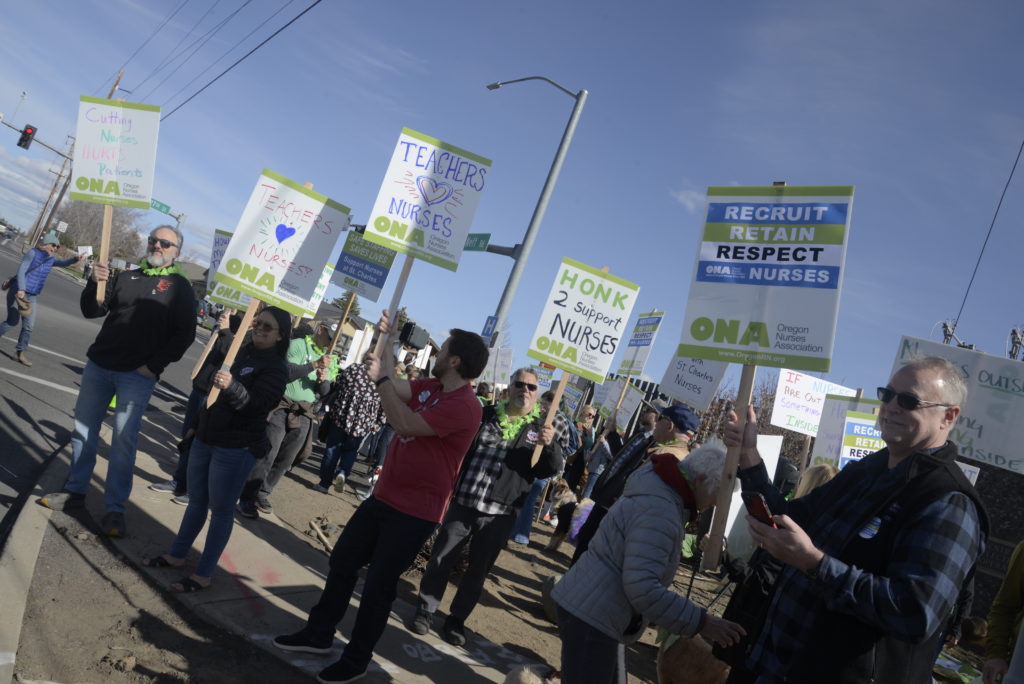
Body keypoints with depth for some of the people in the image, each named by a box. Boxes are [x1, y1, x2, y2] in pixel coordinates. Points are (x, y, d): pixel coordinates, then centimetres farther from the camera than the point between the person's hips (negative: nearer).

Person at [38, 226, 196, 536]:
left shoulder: (180, 286, -1)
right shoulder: (126, 277, 13)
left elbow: (185, 334, -6)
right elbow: (91, 311, 11)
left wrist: (155, 365, -12)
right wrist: (95, 284, -8)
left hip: (138, 375, -5)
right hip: (99, 365, 5)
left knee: (124, 439, -6)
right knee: (83, 428, 11)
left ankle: (115, 508, 1)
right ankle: (75, 490, 25)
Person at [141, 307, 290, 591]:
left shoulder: (276, 368, -13)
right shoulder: (241, 351, 8)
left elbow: (256, 403, -28)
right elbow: (203, 381, 16)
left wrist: (231, 386, -42)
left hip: (235, 449, -7)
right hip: (205, 438, 7)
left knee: (221, 509, 2)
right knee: (196, 501, 20)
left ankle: (203, 575, 12)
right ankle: (176, 555, 36)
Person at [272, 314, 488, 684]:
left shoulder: (464, 406, -25)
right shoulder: (431, 387, 4)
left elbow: (405, 424, -31)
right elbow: (395, 388, 9)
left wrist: (382, 377, -23)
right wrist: (385, 344, 2)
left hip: (414, 512, -9)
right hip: (384, 497, 9)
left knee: (378, 586, 4)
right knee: (342, 561, 18)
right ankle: (318, 633, 36)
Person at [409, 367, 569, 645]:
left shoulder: (546, 425, 1)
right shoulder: (486, 414, 5)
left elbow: (552, 469, -3)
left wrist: (550, 445, -22)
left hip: (500, 513, -1)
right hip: (464, 503, 1)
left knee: (478, 570, 12)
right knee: (440, 559, 8)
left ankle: (456, 619, 29)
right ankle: (425, 610, 27)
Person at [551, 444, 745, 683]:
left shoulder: (660, 488, 9)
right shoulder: (659, 511, -24)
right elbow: (642, 588, -30)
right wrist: (701, 622, -23)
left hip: (588, 607, 10)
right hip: (592, 615, -10)